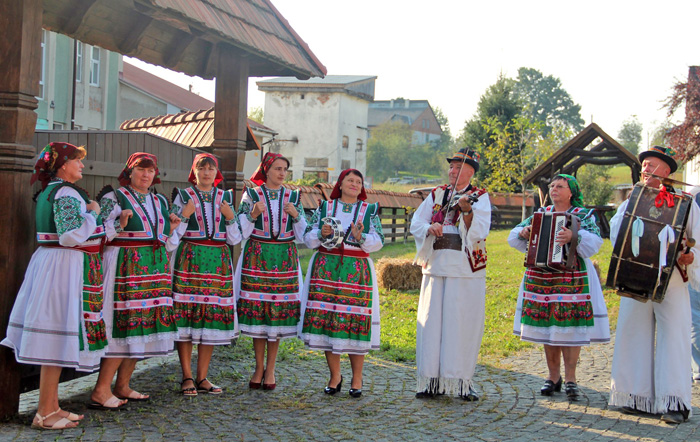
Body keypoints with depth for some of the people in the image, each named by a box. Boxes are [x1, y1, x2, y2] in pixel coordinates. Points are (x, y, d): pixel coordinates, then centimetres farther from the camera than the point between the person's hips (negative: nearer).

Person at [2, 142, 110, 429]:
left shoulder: (48, 192, 17)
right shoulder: (66, 193, -14)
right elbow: (71, 236, -24)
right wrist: (92, 213, -12)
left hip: (50, 261, 10)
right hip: (67, 265, -10)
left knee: (54, 338, 12)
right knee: (58, 337, -7)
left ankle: (52, 406, 19)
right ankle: (45, 413, -2)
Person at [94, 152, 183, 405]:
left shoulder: (160, 201, 18)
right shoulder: (114, 197, 0)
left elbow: (168, 242, 24)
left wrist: (172, 229, 5)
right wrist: (120, 225, -21)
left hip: (156, 270, 7)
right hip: (126, 268, -6)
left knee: (144, 327, 4)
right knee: (125, 324, -13)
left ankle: (122, 386, 13)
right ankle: (101, 391, -9)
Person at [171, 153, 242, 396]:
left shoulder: (225, 198, 14)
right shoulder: (183, 196, 5)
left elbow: (234, 239, 12)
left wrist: (230, 217, -3)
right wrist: (185, 214, -11)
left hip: (218, 263, 3)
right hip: (189, 260, -3)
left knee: (214, 315, 1)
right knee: (186, 313, -7)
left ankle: (202, 377, 10)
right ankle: (187, 377, 3)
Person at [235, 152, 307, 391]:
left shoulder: (293, 197, 9)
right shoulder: (251, 195, 4)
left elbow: (302, 235, 7)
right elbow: (240, 232, 0)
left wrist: (296, 216, -10)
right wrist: (253, 214, -16)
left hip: (284, 260, 1)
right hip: (257, 258, -1)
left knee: (279, 310, -1)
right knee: (256, 308, -2)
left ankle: (270, 369, 10)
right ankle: (259, 367, 13)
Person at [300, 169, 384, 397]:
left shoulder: (370, 210, 10)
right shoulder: (324, 207, 12)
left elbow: (378, 241, 2)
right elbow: (308, 238, 8)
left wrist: (361, 237, -17)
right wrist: (321, 234, -11)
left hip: (356, 273, -1)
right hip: (326, 270, 1)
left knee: (355, 320, -6)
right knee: (324, 319, -2)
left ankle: (357, 378, 7)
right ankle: (335, 376, 12)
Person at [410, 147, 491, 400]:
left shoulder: (480, 197, 3)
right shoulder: (437, 195, 15)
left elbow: (480, 232, -10)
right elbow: (416, 223, 11)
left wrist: (467, 210, -26)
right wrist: (430, 228, -10)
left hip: (466, 269, -3)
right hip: (435, 266, 4)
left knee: (463, 325, -3)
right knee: (432, 322, 2)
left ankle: (462, 382, 6)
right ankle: (433, 380, 10)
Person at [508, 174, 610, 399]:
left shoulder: (583, 215, 2)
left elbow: (594, 241, -15)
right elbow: (514, 236, 14)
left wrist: (574, 236, -32)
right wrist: (523, 232, -8)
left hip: (571, 279, -4)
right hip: (540, 278, 4)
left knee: (570, 325, -6)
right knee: (546, 324, 5)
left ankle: (570, 378, 4)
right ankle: (553, 376, 15)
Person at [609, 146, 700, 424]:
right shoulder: (631, 202, 16)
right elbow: (616, 233, 3)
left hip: (671, 278, -2)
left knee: (673, 334, -7)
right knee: (634, 333, 1)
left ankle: (674, 403, -6)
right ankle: (639, 397, 9)